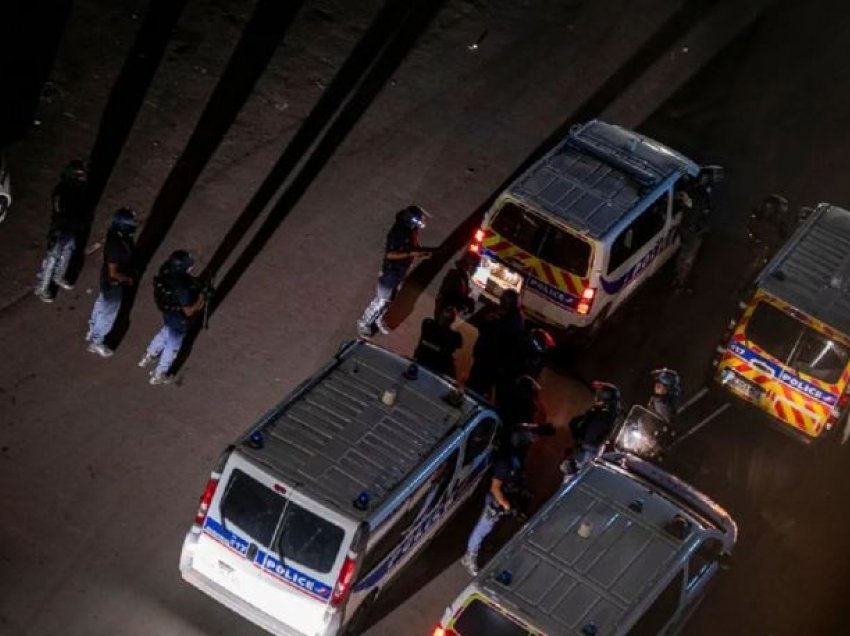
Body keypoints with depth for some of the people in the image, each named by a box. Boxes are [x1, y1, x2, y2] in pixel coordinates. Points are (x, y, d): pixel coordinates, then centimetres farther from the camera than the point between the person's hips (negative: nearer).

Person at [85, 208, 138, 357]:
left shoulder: (116, 233, -15)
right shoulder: (115, 247, -40)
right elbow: (113, 274, -31)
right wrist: (128, 279, -15)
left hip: (107, 280, 9)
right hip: (113, 283, -9)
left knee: (101, 305, 29)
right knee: (108, 313, 14)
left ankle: (92, 332, 52)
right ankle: (96, 342, 34)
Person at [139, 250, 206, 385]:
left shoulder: (166, 274, -18)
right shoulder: (182, 288, -41)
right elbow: (188, 311, -31)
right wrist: (200, 300, -14)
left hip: (167, 313, 7)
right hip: (179, 320, -7)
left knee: (166, 332, 37)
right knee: (172, 346, 17)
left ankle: (148, 357, 53)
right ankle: (158, 375, 36)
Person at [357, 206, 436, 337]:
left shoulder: (411, 229, -6)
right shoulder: (398, 232, -32)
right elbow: (390, 254, -31)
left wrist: (422, 252, -8)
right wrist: (412, 253, -32)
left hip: (401, 271, 8)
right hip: (391, 272, -8)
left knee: (389, 299, 24)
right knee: (381, 300, 6)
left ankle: (378, 320, 44)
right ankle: (364, 324, 24)